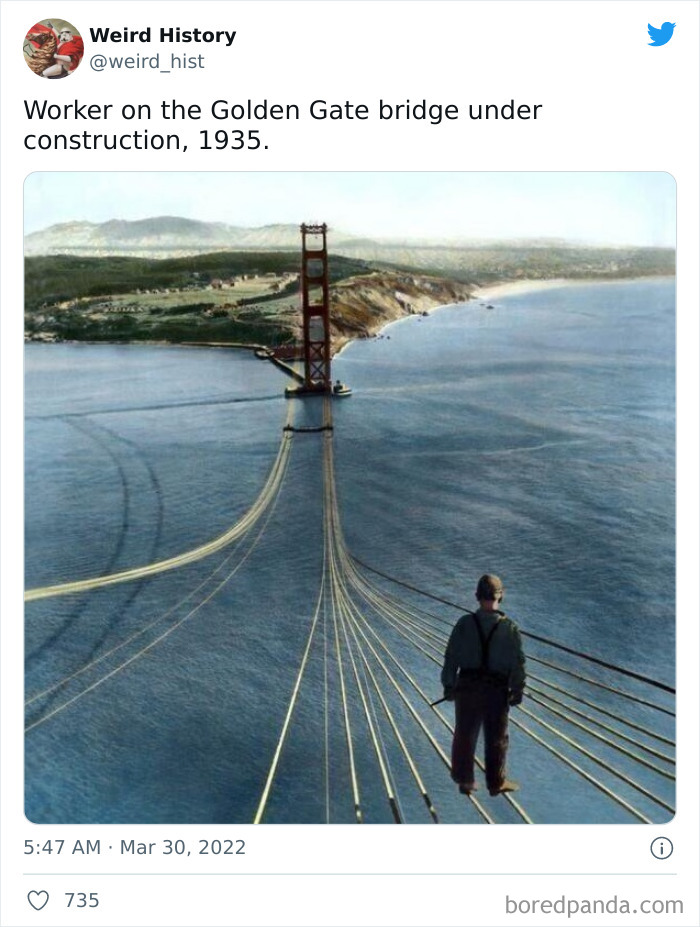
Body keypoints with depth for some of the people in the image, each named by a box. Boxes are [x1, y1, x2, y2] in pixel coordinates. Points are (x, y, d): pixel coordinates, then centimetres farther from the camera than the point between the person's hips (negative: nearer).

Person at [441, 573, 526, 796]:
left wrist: (448, 685, 3)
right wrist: (517, 690, 4)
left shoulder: (465, 623, -7)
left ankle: (465, 780, 25)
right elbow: (518, 663, -6)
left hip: (467, 686, 1)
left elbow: (451, 657, -5)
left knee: (465, 734, 15)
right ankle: (496, 782, 26)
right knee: (496, 738, 14)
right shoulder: (509, 627, -7)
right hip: (496, 689, -1)